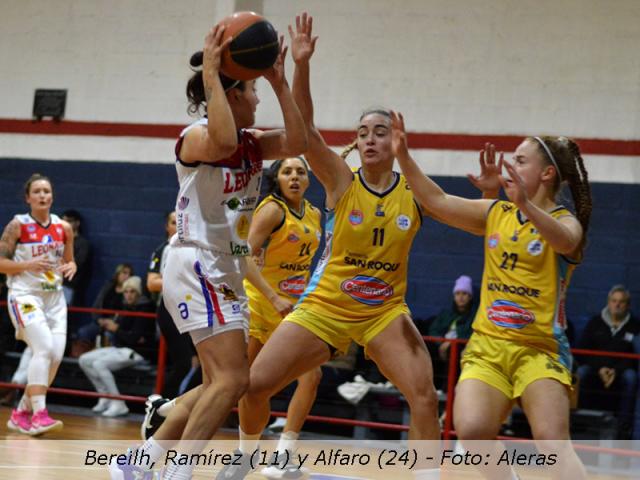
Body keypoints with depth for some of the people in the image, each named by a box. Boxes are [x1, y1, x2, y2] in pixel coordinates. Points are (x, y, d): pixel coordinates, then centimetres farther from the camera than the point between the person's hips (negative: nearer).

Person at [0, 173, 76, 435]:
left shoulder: (63, 228, 6)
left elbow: (69, 261, 18)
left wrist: (70, 267, -5)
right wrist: (28, 264, -21)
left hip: (54, 297, 5)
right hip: (25, 295, -5)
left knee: (56, 355, -4)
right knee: (44, 348, -24)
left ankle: (21, 413, 13)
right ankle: (39, 414, -26)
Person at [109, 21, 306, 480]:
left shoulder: (252, 143, 12)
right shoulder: (196, 136, -10)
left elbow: (297, 143, -7)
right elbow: (222, 142, -36)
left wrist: (280, 82, -7)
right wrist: (210, 75, -29)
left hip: (226, 270, 9)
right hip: (196, 265, -9)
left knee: (219, 384, 11)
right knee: (232, 379, -18)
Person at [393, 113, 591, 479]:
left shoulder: (567, 221, -3)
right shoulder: (496, 213, 13)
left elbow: (565, 242, -27)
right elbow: (437, 202, 10)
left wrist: (525, 205, -46)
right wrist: (404, 156, -2)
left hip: (540, 350, -4)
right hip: (486, 346, 4)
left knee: (553, 440, -23)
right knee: (472, 430, -22)